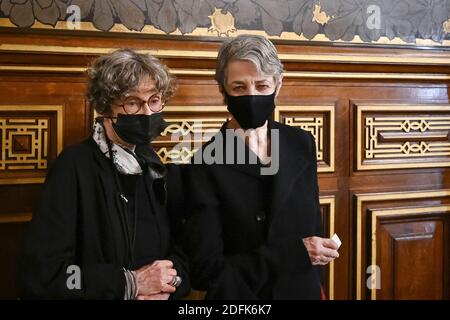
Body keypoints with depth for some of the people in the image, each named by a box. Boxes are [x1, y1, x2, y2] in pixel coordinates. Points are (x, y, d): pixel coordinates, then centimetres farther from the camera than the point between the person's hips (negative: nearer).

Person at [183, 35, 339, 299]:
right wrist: (294, 253, -23)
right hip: (239, 297, -4)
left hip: (304, 291, 4)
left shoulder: (301, 144, -4)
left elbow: (314, 224, 6)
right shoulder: (206, 165, -17)